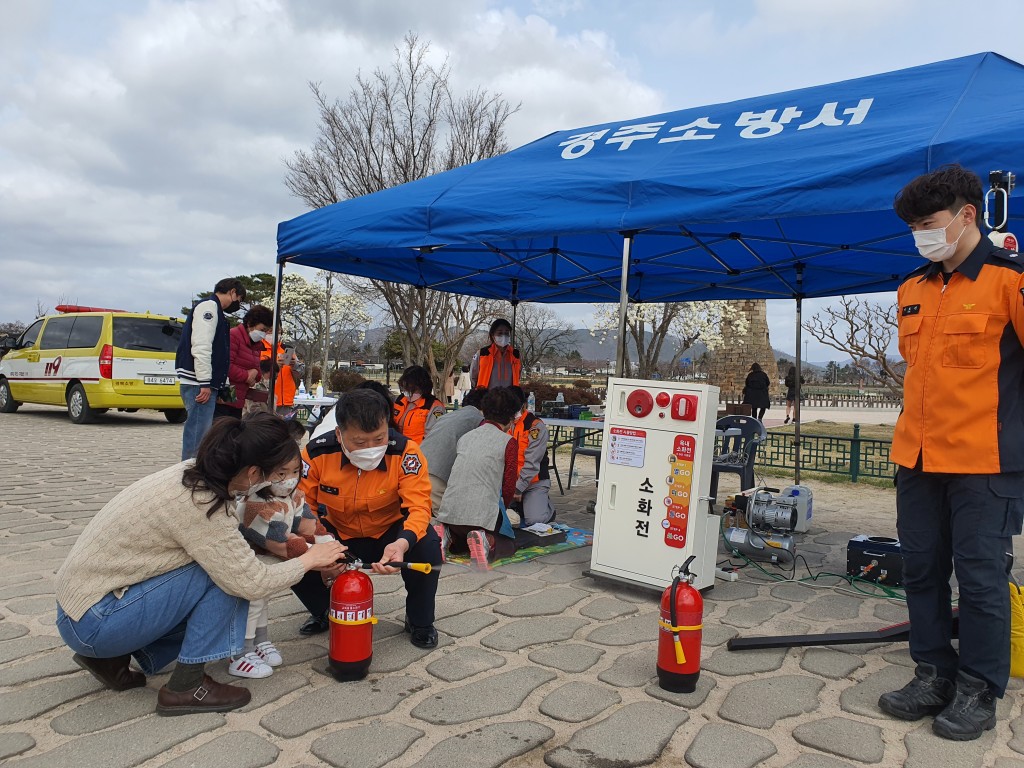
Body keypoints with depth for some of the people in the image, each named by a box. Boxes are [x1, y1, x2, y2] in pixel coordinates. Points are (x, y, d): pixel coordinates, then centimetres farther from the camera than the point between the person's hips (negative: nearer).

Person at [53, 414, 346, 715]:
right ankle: (186, 686, -4)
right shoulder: (198, 505, -28)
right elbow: (251, 583, -22)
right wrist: (308, 560, -7)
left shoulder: (193, 474, -3)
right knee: (227, 575, -17)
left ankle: (113, 658, 12)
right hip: (93, 621, -9)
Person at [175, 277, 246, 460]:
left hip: (205, 384, 10)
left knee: (199, 431, 13)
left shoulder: (213, 309, 24)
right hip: (199, 384, -10)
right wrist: (205, 383, -21)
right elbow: (201, 347, -19)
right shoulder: (209, 306, -7)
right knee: (199, 433, -9)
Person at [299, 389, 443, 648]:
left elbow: (418, 506, -29)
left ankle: (420, 622, -1)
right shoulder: (316, 453, -22)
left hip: (388, 535, -2)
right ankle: (324, 613, 13)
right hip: (339, 537, 2)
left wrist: (403, 543, -50)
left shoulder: (405, 452, -27)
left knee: (427, 544, -31)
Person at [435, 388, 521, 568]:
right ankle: (487, 542, -11)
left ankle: (447, 537, 1)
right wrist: (502, 508, 22)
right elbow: (509, 486, 2)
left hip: (449, 510, 6)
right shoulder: (509, 442, 1)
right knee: (508, 544, 20)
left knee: (458, 544, 35)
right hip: (483, 511, -5)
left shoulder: (465, 437, 18)